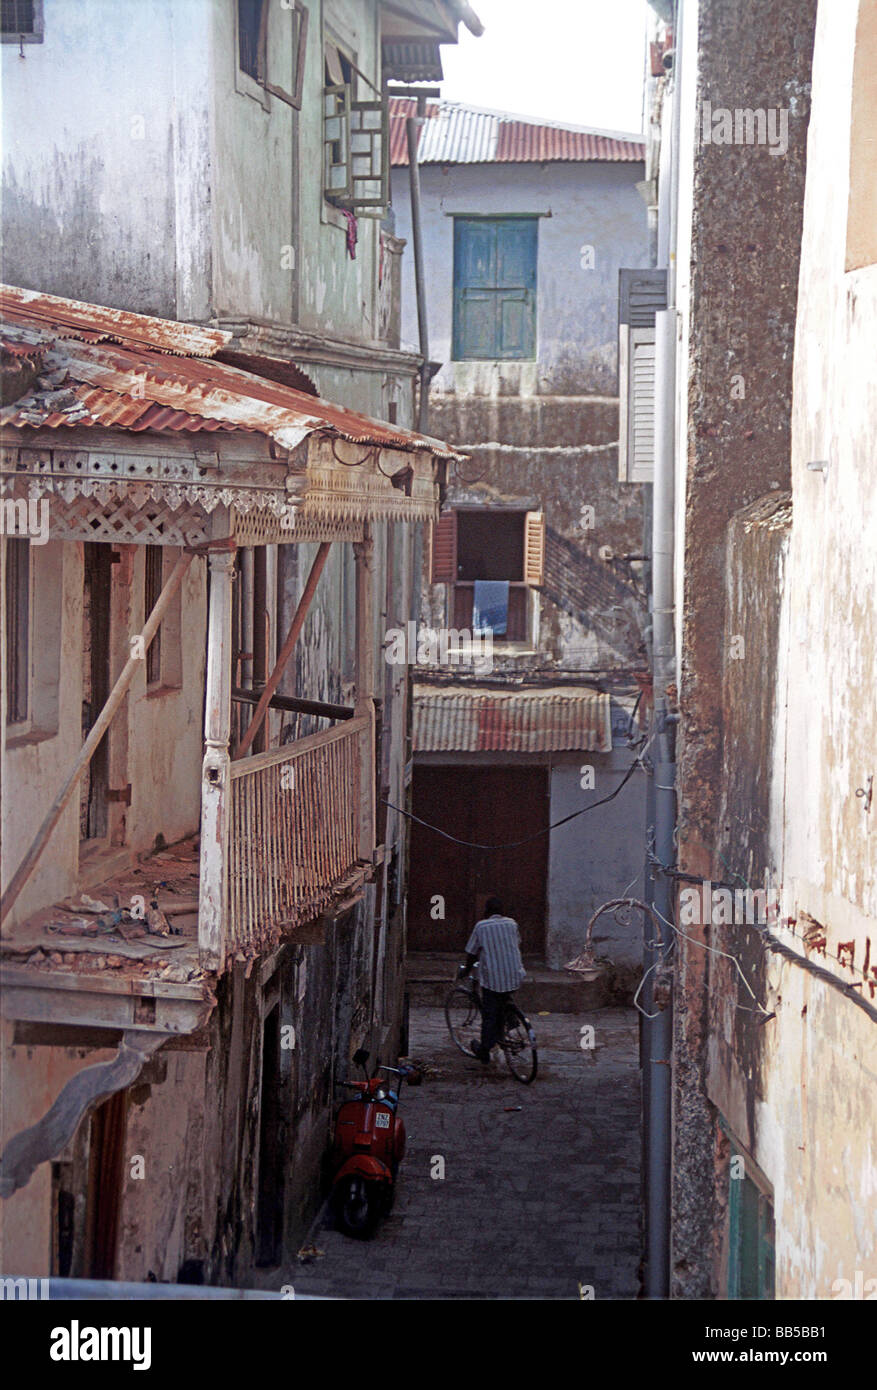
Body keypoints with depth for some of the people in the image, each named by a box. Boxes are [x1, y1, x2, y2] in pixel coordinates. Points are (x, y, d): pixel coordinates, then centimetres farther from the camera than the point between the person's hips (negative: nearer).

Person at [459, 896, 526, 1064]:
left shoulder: (481, 926, -2)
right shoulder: (511, 923, 8)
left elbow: (471, 953, 2)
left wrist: (466, 970, 19)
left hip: (492, 978, -3)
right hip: (514, 977, 3)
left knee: (489, 1015, 3)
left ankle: (484, 1052, 5)